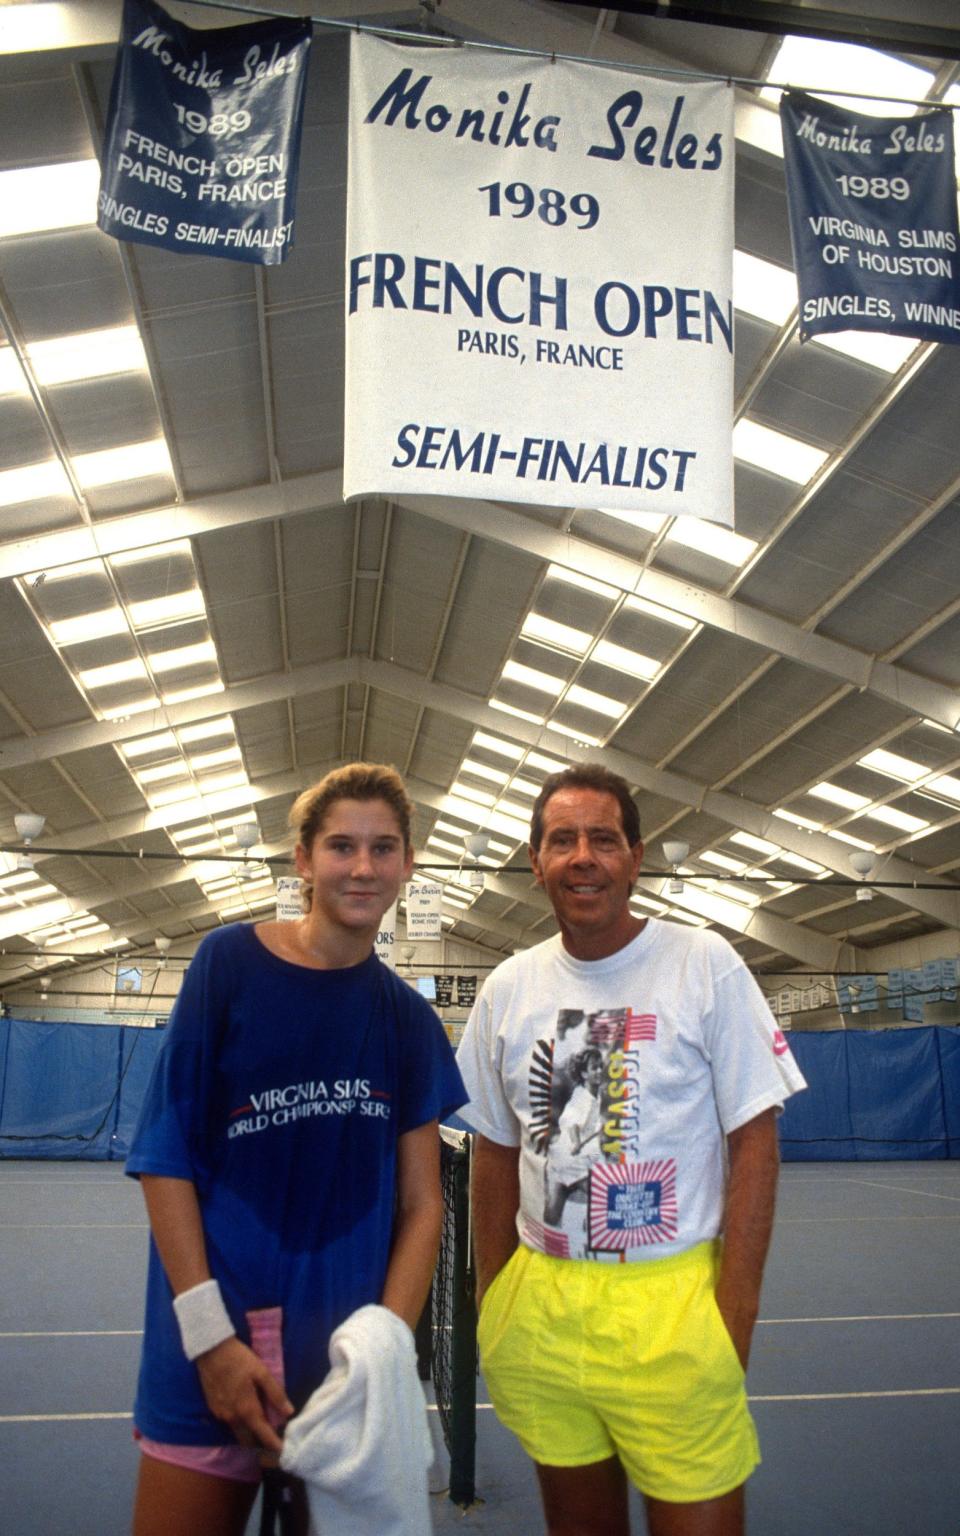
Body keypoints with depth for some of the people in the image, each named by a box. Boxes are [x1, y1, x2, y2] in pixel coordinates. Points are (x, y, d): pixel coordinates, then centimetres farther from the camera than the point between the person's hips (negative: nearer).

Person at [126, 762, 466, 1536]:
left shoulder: (409, 1020, 3)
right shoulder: (230, 962, -6)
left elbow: (421, 1203, 3)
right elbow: (166, 1156, -6)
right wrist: (211, 1336, -12)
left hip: (351, 1353, 3)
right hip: (211, 1345, -2)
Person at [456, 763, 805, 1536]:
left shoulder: (705, 965, -7)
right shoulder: (508, 988, 4)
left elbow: (754, 1145, -7)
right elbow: (497, 1155, 10)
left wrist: (733, 1324, -11)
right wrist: (490, 1305, 6)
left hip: (670, 1306, -3)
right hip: (540, 1307, 4)